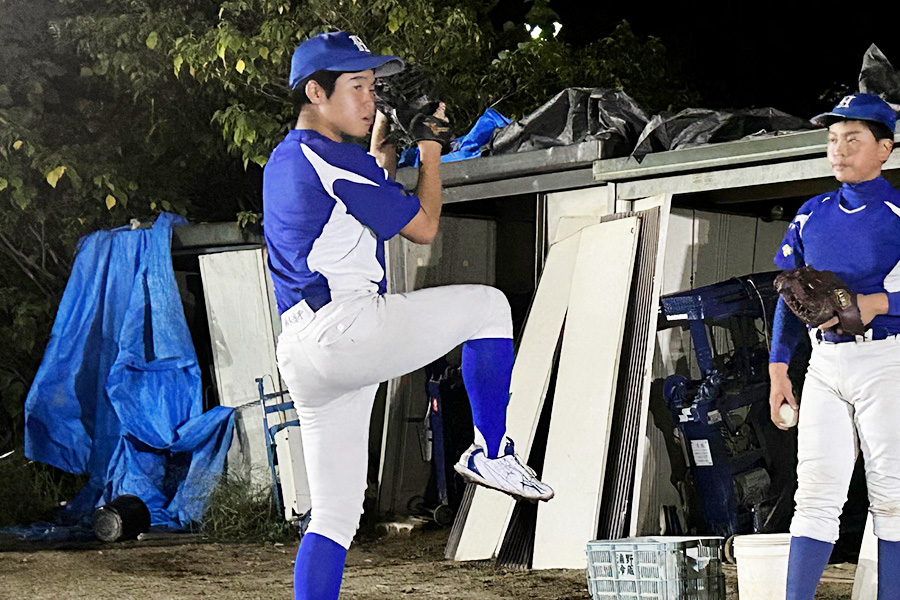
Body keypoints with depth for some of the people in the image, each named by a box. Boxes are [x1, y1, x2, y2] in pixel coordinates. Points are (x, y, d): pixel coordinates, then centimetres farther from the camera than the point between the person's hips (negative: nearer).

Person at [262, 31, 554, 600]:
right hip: (347, 327, -9)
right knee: (487, 304, 7)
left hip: (301, 359, 9)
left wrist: (384, 146, 30)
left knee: (334, 516, 10)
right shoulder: (335, 157, -7)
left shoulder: (283, 162, 23)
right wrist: (430, 144, 10)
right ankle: (491, 453, 8)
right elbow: (422, 226, -1)